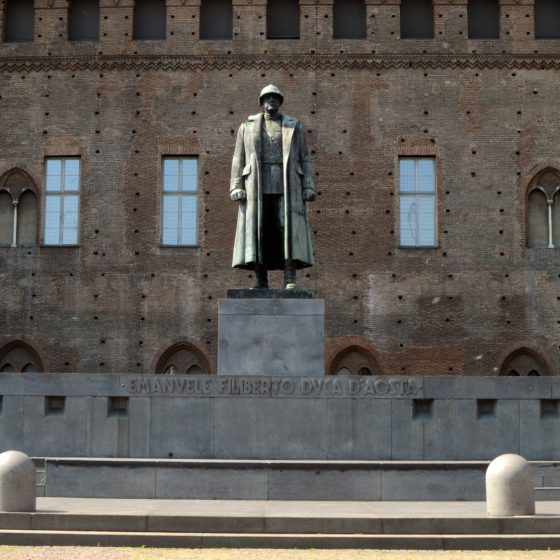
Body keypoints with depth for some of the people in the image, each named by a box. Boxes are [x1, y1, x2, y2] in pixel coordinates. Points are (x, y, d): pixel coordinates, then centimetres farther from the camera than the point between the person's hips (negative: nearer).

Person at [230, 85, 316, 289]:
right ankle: (261, 282, -4)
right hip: (258, 184, 1)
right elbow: (239, 160, 8)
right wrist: (236, 187, -4)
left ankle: (290, 279, -17)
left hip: (286, 183, -1)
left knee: (288, 227, -14)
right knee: (258, 230, -6)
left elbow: (304, 159, 8)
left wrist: (308, 187, -3)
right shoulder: (248, 126, 11)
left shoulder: (294, 126, 11)